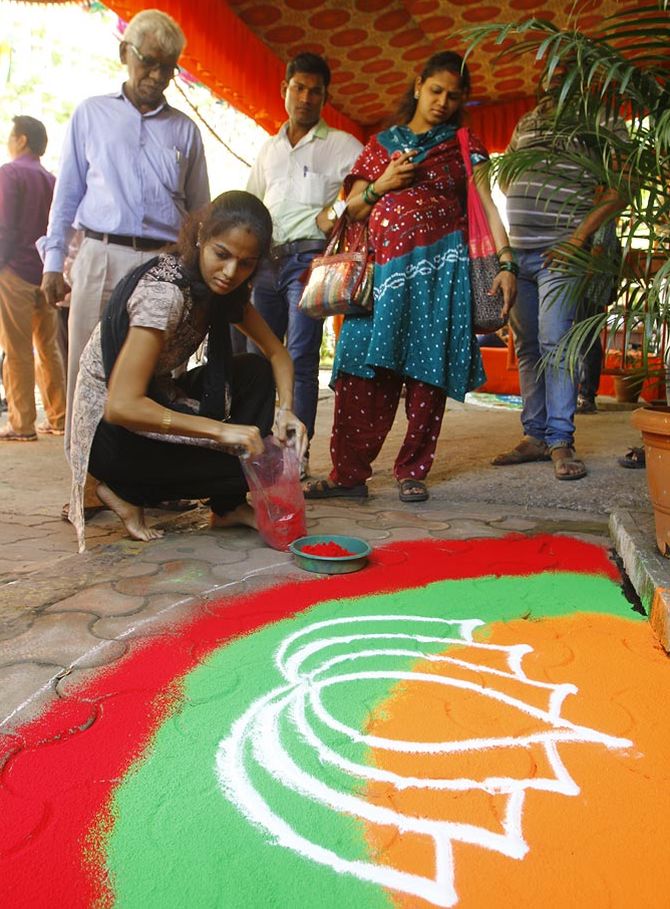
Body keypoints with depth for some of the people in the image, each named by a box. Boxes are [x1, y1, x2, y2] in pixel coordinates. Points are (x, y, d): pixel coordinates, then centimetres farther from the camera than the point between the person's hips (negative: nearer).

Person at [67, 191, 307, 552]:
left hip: (157, 398, 8)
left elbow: (276, 352, 4)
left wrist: (286, 410, -15)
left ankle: (228, 506, 0)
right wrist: (221, 429, -34)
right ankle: (127, 491, 1)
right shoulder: (164, 291, -28)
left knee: (256, 372, -5)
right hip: (111, 428, -8)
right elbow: (121, 406, -33)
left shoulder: (225, 290, -2)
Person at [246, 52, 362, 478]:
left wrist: (336, 211, -13)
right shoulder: (269, 149, 22)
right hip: (267, 261, 6)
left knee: (301, 357, -11)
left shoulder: (341, 145, 7)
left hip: (308, 258, -5)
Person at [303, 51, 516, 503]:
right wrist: (382, 186, -2)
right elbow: (352, 208, 18)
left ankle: (412, 472, 7)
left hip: (441, 267, -1)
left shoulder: (465, 146, 13)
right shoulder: (381, 143, 19)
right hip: (386, 267, 2)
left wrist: (506, 263, -11)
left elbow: (488, 207, 2)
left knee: (428, 369, -3)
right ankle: (349, 473, -2)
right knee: (363, 370, -8)